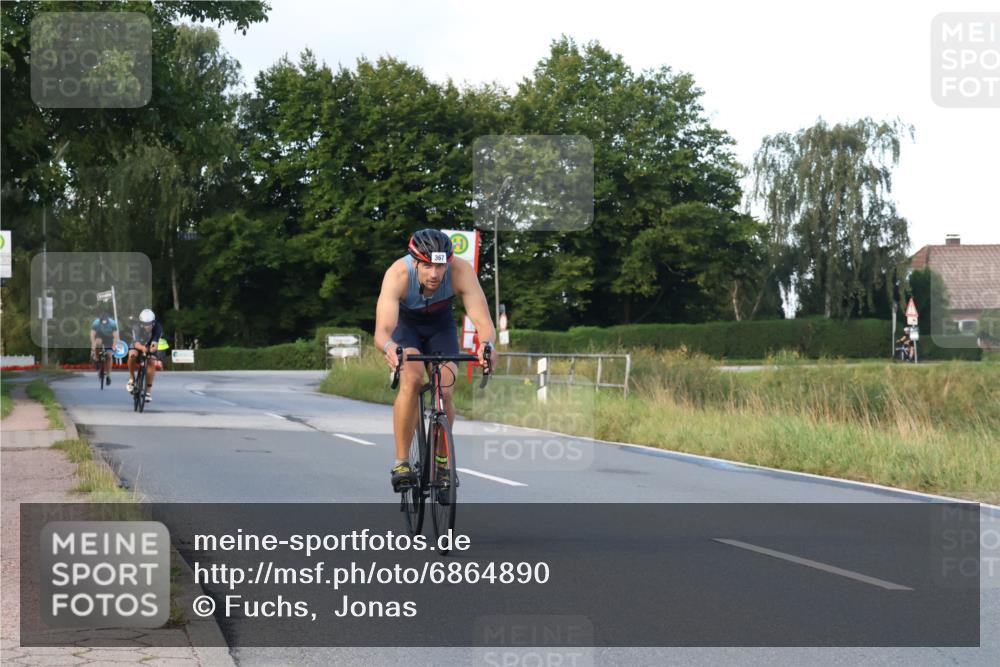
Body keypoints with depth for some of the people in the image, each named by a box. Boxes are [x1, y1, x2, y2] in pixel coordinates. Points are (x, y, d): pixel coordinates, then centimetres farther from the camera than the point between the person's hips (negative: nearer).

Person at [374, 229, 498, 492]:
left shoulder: (461, 271, -35)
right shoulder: (398, 274, -38)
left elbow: (483, 320, -39)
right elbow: (382, 331, -46)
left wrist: (487, 344, -61)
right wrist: (389, 348, -69)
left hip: (441, 324, 2)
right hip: (405, 323, -2)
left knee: (445, 391, -14)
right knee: (411, 381, -27)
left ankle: (441, 457, 12)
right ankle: (401, 461, -16)